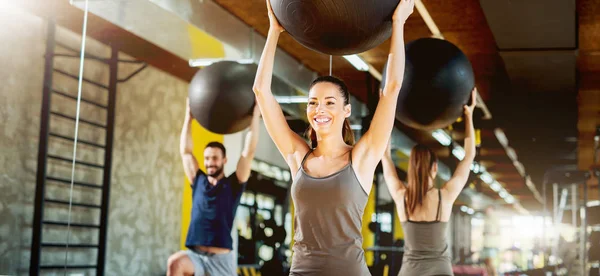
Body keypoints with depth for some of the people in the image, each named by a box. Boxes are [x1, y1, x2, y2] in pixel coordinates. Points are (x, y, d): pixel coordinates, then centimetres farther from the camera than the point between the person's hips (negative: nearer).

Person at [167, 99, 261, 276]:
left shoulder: (233, 185, 3)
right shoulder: (198, 182, 12)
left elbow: (249, 151, -4)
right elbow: (185, 151, 12)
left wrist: (255, 115, -4)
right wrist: (189, 116, 12)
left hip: (222, 258, -2)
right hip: (195, 255, 2)